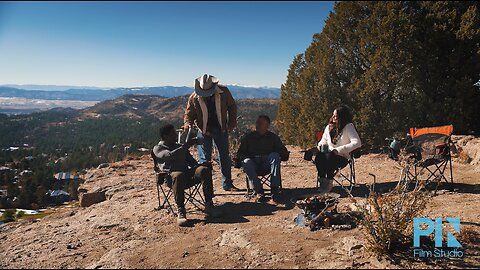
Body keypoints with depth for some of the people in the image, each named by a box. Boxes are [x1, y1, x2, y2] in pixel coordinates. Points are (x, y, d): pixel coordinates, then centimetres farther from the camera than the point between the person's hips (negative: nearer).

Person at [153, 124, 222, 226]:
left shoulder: (180, 147, 28)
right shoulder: (158, 148, 10)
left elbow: (192, 162, 24)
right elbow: (170, 155, -12)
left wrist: (199, 167, 2)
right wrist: (187, 145, -11)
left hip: (187, 174, 5)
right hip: (170, 178, -5)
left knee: (204, 169, -24)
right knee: (179, 175, -40)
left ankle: (209, 205, -28)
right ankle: (181, 211, -37)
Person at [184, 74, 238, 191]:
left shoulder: (224, 92, -11)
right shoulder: (194, 97, -13)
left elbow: (232, 107, 4)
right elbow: (189, 113, -4)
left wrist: (232, 123, 0)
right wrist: (187, 123, -25)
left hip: (221, 129, 2)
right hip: (204, 131, -2)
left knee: (225, 157, 10)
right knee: (204, 159, -1)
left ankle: (227, 184, 23)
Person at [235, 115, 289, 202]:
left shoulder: (273, 137, 15)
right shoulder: (248, 137, 14)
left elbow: (284, 152, 12)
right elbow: (239, 154, 10)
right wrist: (245, 158, -12)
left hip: (267, 164, 0)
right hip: (253, 164, 0)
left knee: (275, 156, -30)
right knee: (246, 162, -33)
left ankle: (275, 188, -35)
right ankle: (258, 190, -35)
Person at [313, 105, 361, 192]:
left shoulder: (348, 127, -8)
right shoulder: (329, 127, 11)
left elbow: (357, 143, -21)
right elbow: (323, 141, 25)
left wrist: (339, 150, -27)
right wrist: (319, 146, -1)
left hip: (342, 157, -4)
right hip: (329, 155, 4)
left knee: (329, 157, -35)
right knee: (319, 157, -28)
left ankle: (329, 182, -18)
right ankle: (322, 181, -16)